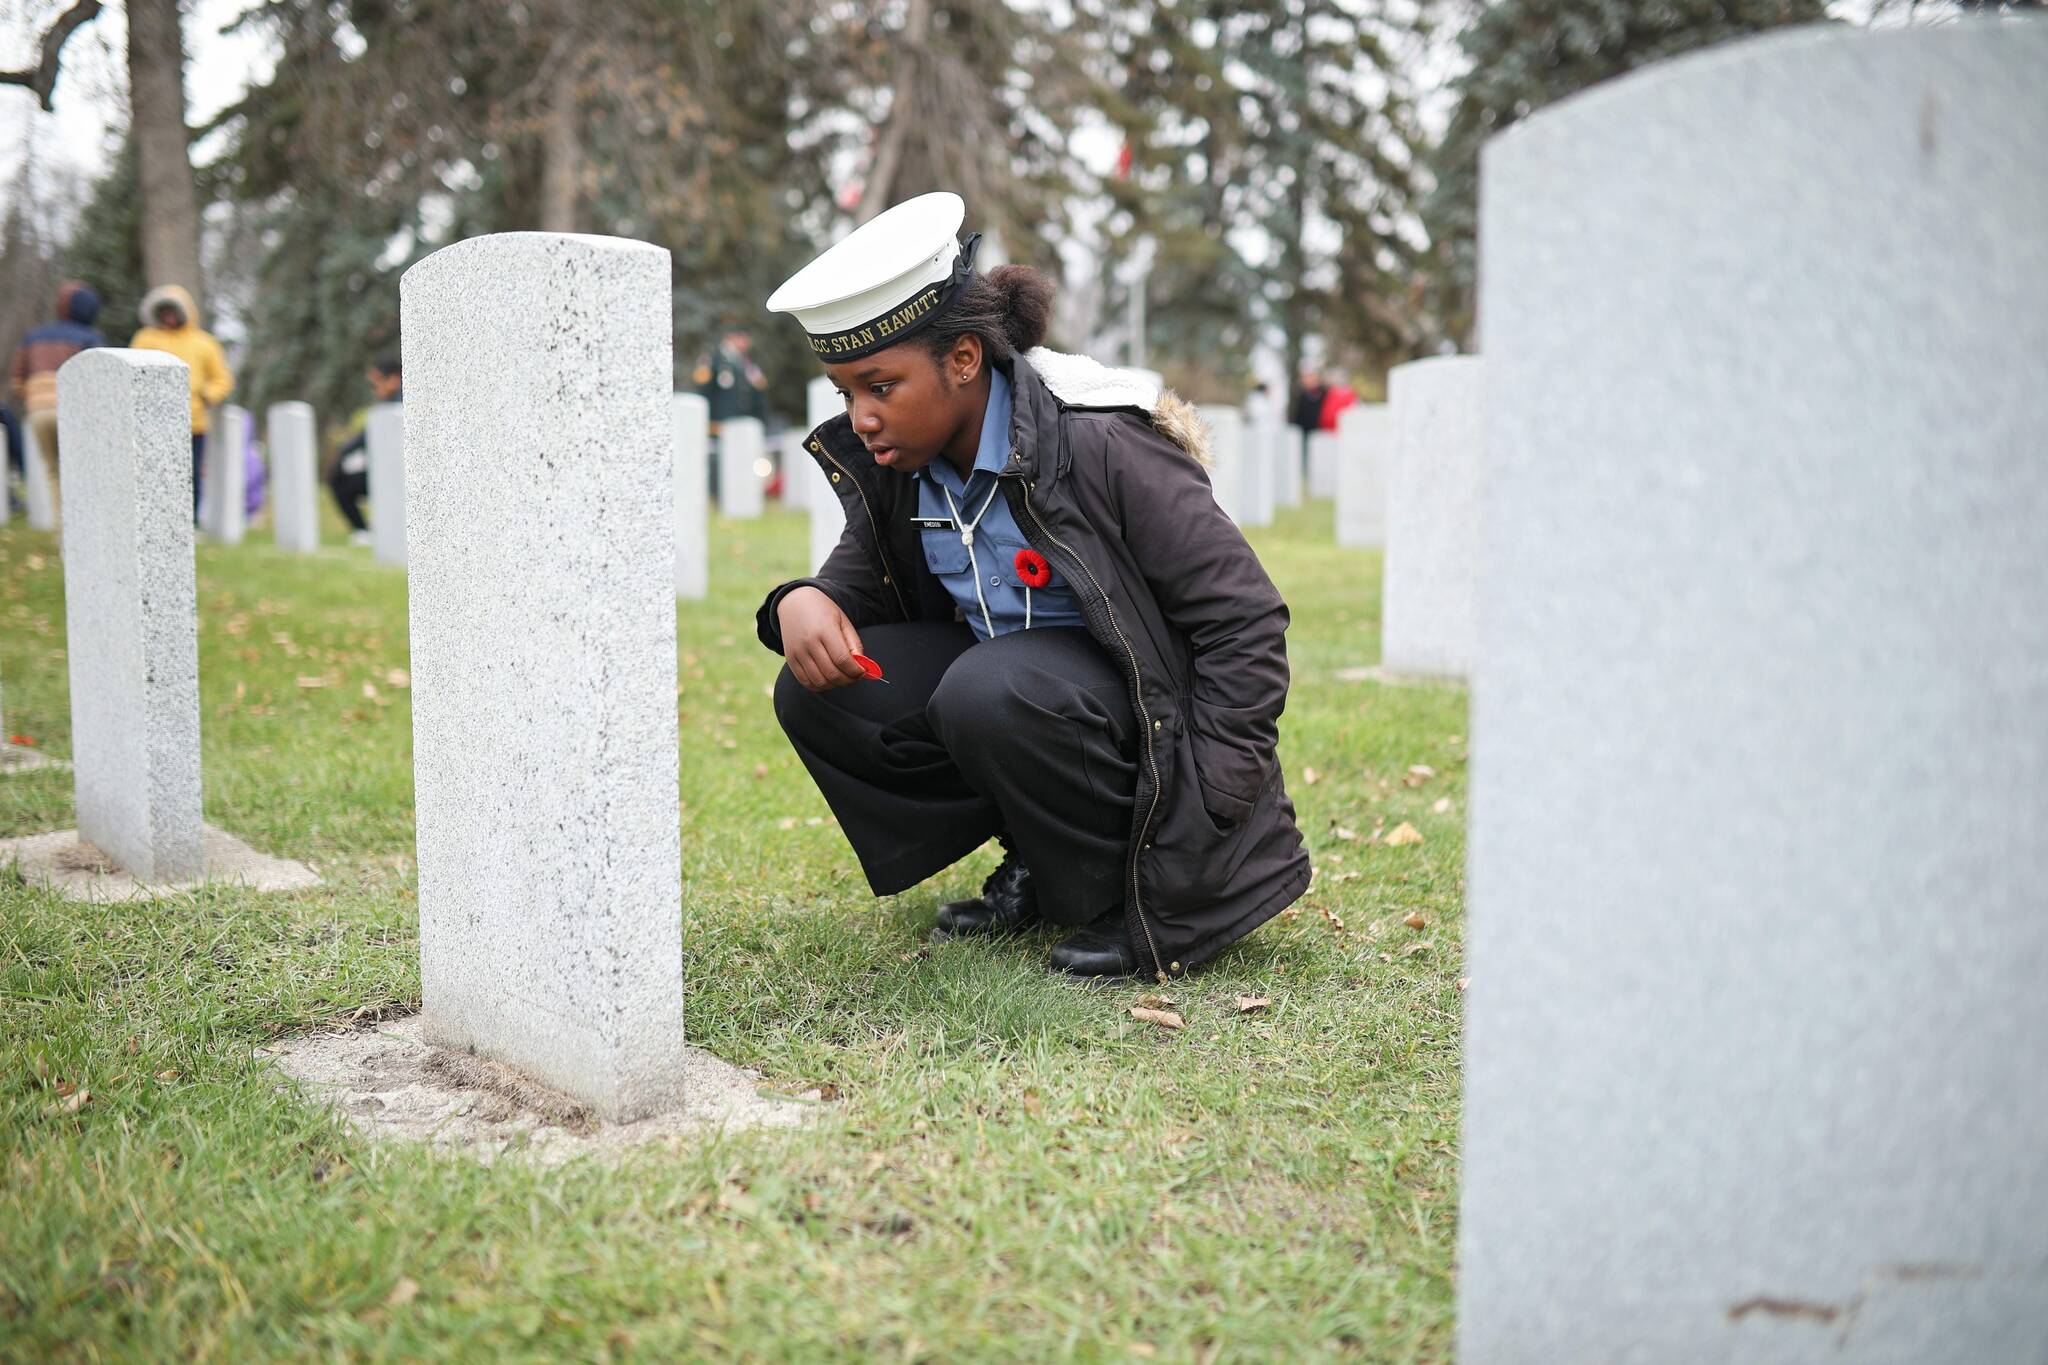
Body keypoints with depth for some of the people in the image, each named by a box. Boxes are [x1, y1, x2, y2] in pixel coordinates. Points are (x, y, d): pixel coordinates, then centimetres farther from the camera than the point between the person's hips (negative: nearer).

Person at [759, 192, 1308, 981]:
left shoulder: (1101, 447, -23)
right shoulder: (895, 464, -3)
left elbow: (1247, 621, -20)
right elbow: (860, 578, 11)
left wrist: (1202, 822, -25)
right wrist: (803, 604, -17)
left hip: (1149, 708, -7)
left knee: (991, 689, -36)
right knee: (815, 693, -10)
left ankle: (1133, 892, -10)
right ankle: (1038, 868, 3)